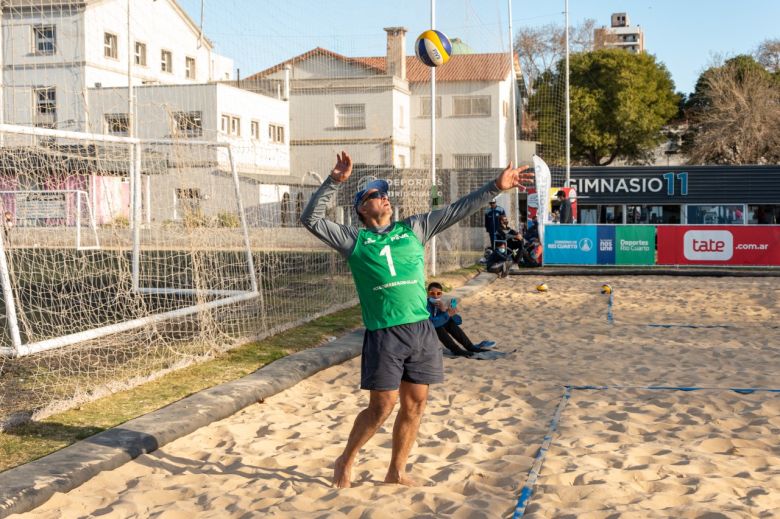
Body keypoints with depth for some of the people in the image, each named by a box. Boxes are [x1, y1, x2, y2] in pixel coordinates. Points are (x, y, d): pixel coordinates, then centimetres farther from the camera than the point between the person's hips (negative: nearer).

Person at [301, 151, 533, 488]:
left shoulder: (413, 228, 13)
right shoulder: (353, 239, 4)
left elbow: (456, 210, 11)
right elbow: (311, 220, -5)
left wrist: (495, 187, 5)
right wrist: (335, 181, -13)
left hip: (421, 329, 4)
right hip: (383, 334, -4)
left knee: (415, 404, 8)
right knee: (382, 407, -1)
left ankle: (396, 472, 23)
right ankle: (346, 460, 21)